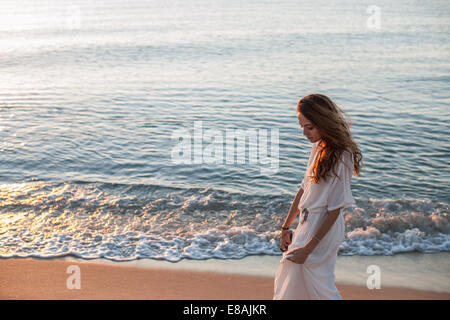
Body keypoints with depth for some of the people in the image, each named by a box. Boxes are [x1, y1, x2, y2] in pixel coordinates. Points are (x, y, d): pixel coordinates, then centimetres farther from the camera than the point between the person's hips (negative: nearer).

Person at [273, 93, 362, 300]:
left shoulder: (340, 157, -22)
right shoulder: (319, 147, 4)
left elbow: (334, 210, -21)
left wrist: (307, 249, -19)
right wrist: (286, 227, 14)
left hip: (322, 232, -9)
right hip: (307, 224, 9)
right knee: (286, 281, 19)